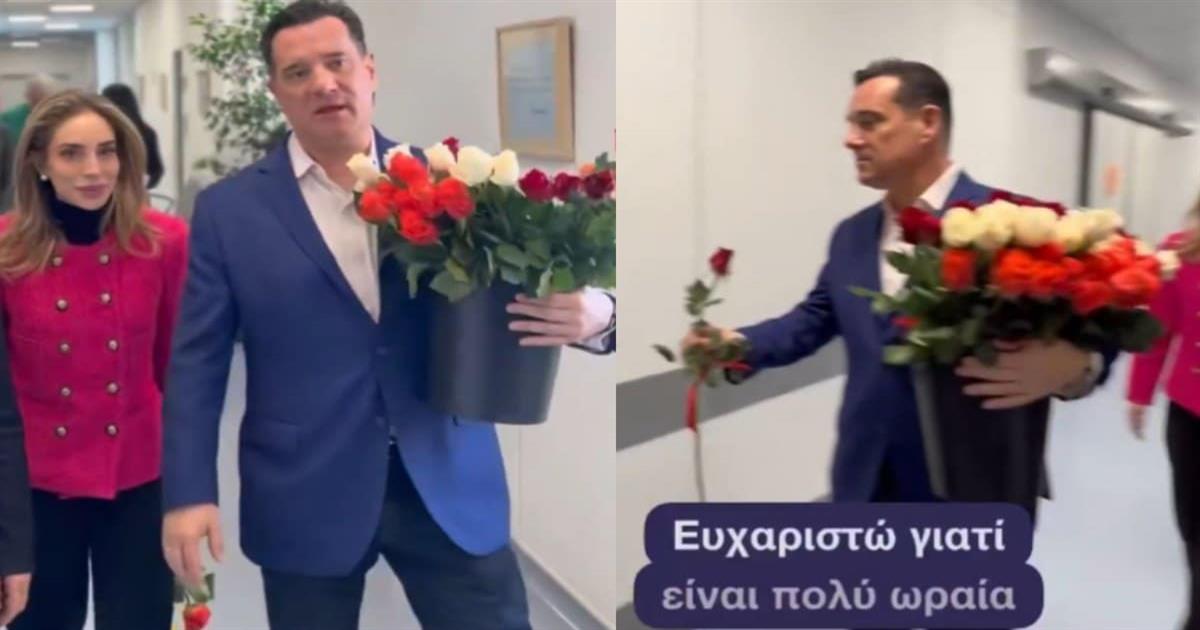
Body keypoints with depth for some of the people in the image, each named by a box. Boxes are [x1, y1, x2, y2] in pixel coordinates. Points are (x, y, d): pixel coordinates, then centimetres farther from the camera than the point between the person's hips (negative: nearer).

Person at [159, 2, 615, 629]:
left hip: (449, 483, 1)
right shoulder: (228, 210, 1)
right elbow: (197, 363, 2)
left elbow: (516, 293, 4)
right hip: (304, 495, 0)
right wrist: (189, 493, -5)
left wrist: (587, 313, -19)